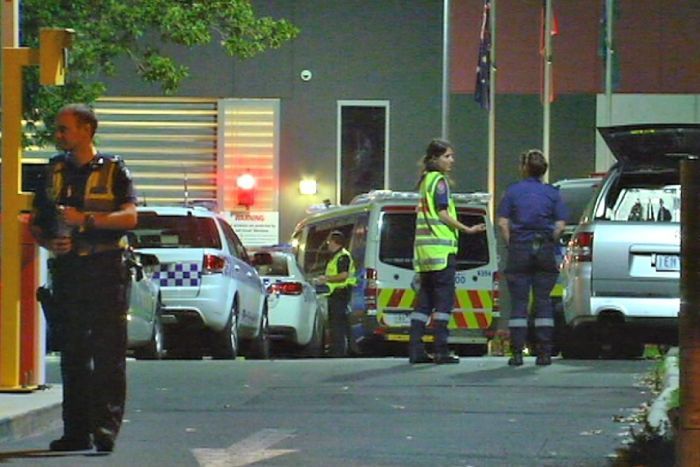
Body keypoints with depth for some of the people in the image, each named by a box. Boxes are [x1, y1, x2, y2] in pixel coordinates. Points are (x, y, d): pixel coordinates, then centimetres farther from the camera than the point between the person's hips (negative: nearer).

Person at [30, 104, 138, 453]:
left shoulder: (112, 170, 2)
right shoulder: (54, 172, 15)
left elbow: (129, 217, -9)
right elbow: (36, 222, 18)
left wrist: (86, 219, -20)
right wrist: (49, 242, -4)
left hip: (105, 270, -5)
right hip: (66, 268, 5)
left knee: (108, 353, -8)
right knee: (72, 354, 5)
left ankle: (105, 427, -11)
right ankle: (76, 431, 8)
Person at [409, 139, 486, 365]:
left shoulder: (424, 181, 19)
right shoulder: (439, 180, -7)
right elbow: (442, 214, -13)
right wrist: (467, 229, -9)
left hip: (424, 248, 9)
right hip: (441, 247, -9)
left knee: (425, 299, 9)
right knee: (444, 298, -8)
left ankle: (415, 349, 5)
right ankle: (441, 351, -13)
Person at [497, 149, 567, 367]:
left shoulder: (513, 191, 1)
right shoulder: (552, 193, 4)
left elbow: (503, 223, -3)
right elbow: (560, 226, -2)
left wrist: (511, 245, 4)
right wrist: (550, 243, 7)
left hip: (519, 248, -1)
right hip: (545, 250, 1)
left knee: (519, 302, 1)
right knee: (543, 301, 5)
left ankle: (517, 353, -3)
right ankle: (545, 353, 3)